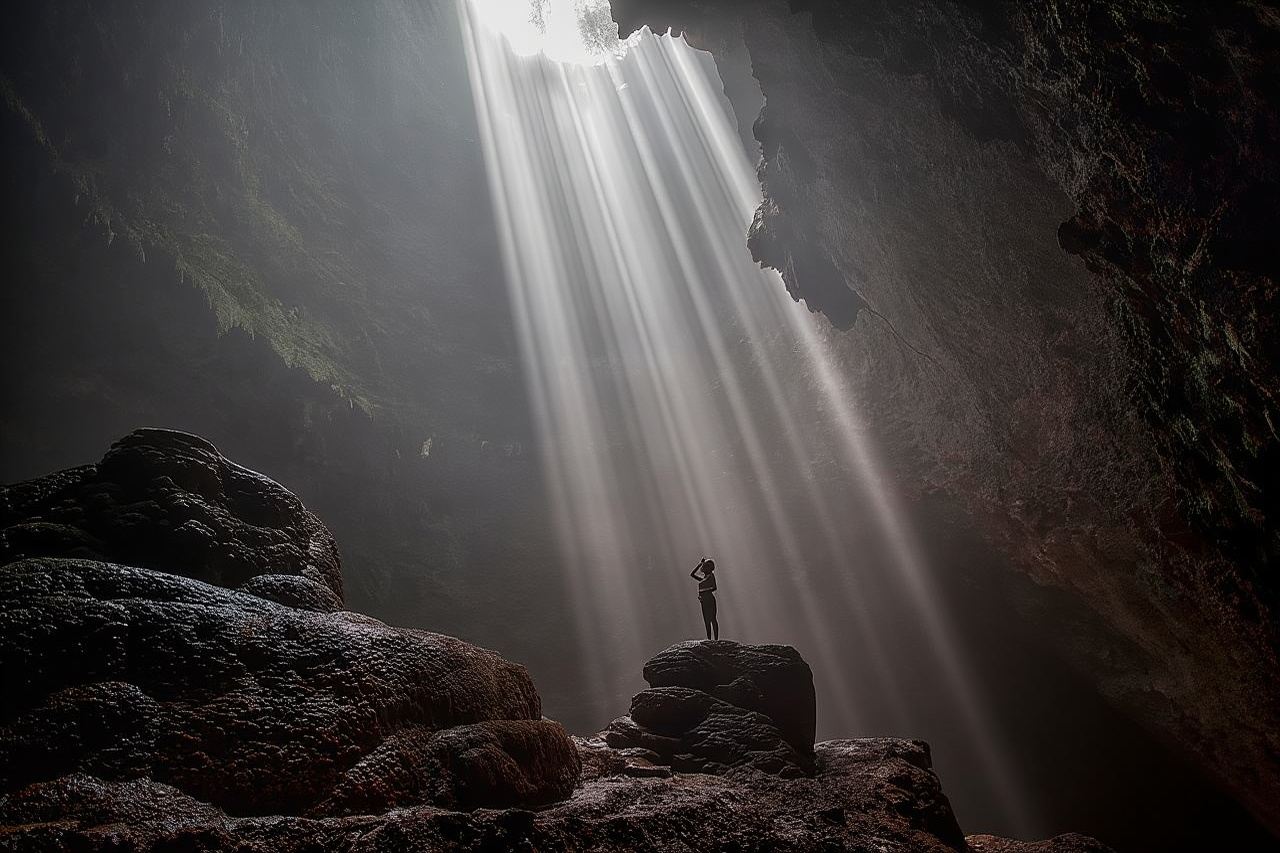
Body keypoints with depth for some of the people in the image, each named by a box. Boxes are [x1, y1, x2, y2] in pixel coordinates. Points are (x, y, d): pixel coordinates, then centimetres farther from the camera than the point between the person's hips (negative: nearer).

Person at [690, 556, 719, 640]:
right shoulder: (703, 578, 20)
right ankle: (709, 639, 9)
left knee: (712, 619, -8)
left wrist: (705, 593, -13)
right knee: (706, 621, 6)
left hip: (710, 599, -8)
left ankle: (716, 639, -8)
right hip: (704, 601, 8)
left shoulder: (711, 575, -1)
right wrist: (700, 563, 20)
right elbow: (692, 574, 22)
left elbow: (714, 588, -11)